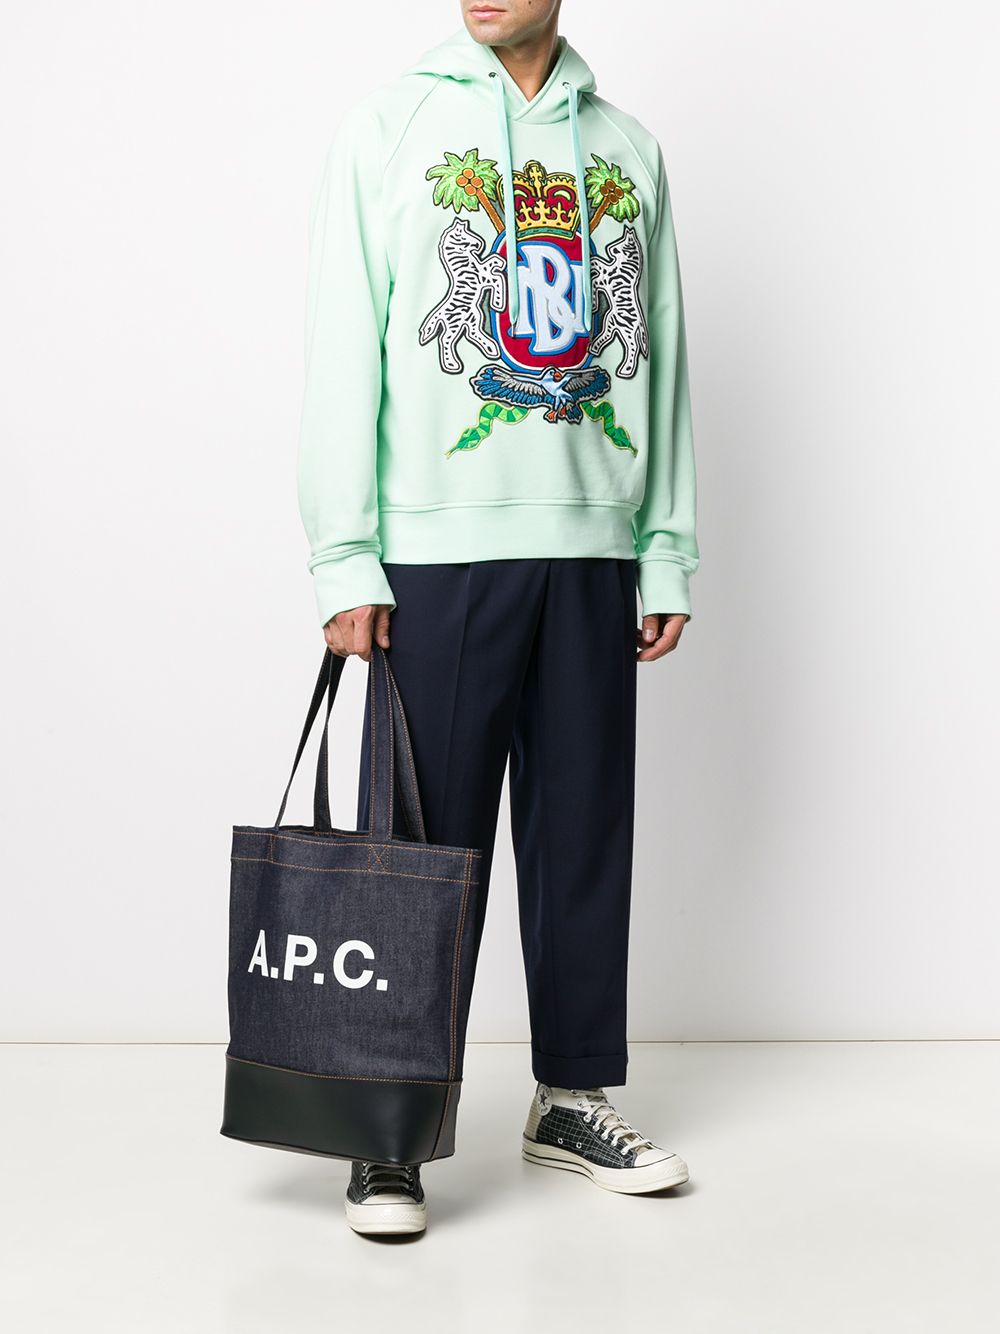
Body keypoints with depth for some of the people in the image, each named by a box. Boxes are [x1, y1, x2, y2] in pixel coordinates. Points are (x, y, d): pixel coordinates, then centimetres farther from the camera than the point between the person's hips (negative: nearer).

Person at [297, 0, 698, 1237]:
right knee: (423, 845, -3)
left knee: (584, 835, 9)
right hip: (438, 551, -3)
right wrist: (346, 560, -9)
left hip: (593, 551, 4)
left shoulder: (629, 149, 14)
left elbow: (659, 361, 15)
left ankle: (574, 1097, 22)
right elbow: (344, 351, -2)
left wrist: (669, 552, 9)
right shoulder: (390, 125, 5)